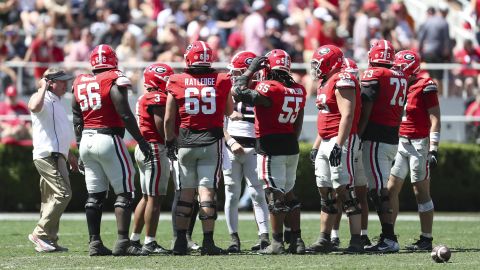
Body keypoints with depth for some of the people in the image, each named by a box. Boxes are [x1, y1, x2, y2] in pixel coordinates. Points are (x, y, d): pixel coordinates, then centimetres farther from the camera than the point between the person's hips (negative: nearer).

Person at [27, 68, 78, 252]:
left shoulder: (56, 102, 22)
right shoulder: (44, 99, -9)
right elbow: (34, 107, -36)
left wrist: (69, 155, 34)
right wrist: (43, 87, -24)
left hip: (56, 155, 11)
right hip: (48, 155, -11)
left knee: (51, 199, 11)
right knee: (63, 193, -17)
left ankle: (49, 241, 14)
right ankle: (41, 234, -16)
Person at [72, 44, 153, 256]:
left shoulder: (80, 84, 10)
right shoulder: (115, 81, -9)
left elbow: (77, 121, 14)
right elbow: (125, 115, -13)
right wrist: (142, 142, -8)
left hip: (87, 141, 6)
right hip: (108, 139, -6)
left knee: (94, 196, 10)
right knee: (124, 193, -1)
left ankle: (95, 243, 8)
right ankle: (122, 242, -10)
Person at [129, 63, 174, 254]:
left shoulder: (145, 98, 16)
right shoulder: (158, 97, -13)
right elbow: (162, 125, -18)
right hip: (155, 149, -10)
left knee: (146, 197, 16)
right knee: (155, 198, -8)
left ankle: (134, 239, 19)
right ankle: (150, 242, -8)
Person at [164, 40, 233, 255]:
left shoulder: (177, 83, -2)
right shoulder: (221, 82, -2)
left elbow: (169, 118, 2)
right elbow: (228, 111, 14)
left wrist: (170, 143, 14)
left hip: (186, 141, 1)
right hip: (212, 141, -1)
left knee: (185, 191, 8)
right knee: (207, 190, -3)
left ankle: (180, 241, 9)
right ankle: (208, 242, -7)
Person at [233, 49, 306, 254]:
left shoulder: (269, 89, -17)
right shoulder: (298, 91, 8)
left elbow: (239, 92, -18)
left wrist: (250, 70, -6)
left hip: (270, 147, -7)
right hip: (291, 148, 7)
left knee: (275, 195, -5)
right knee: (288, 193, 15)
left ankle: (277, 243, -4)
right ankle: (296, 240, 15)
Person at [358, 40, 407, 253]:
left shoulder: (373, 75, -9)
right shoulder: (400, 78, 13)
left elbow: (365, 113, -13)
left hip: (375, 139, -8)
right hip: (393, 139, 8)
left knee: (379, 189, -10)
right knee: (380, 189, 12)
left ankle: (389, 238, -15)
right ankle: (387, 237, 10)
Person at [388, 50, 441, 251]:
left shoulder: (425, 87, -9)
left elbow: (435, 120, -11)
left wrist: (433, 150, -16)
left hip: (418, 144, -7)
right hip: (399, 143, 7)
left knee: (421, 192, -4)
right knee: (391, 189, 5)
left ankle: (426, 239, 1)